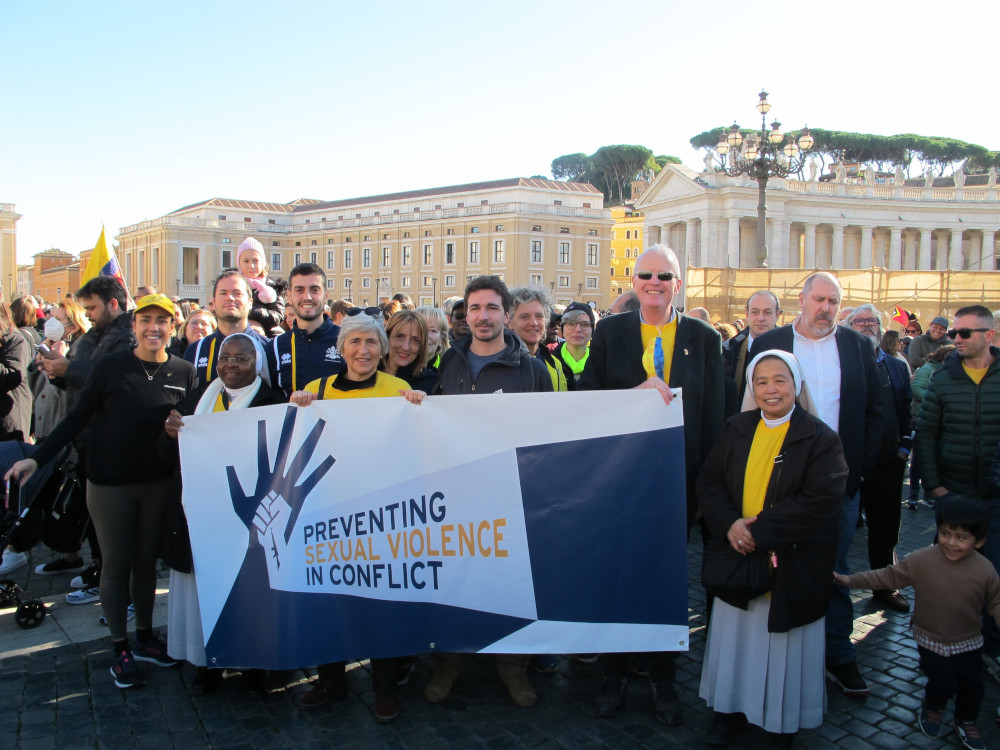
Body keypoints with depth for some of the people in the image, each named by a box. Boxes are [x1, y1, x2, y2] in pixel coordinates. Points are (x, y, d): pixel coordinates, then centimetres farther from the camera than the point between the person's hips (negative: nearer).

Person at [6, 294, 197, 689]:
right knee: (116, 564, 8)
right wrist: (38, 458, -8)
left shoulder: (183, 372, -3)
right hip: (110, 484, -2)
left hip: (159, 483, 2)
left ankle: (145, 637, 32)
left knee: (147, 560, 15)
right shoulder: (111, 367, -11)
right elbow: (78, 417, -5)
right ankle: (120, 649, 22)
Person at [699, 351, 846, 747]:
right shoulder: (735, 430, 4)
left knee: (783, 646, 9)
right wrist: (729, 524, -16)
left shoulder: (821, 439, -8)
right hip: (737, 559, 3)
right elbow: (708, 481, 2)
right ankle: (730, 710, 30)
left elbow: (819, 502, -17)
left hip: (792, 568, -3)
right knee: (736, 639, 13)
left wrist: (760, 530, -20)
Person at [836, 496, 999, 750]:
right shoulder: (921, 560, -17)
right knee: (943, 684, -7)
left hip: (968, 643, 2)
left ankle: (966, 722, 40)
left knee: (972, 686, 8)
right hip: (930, 640, -2)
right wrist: (852, 580, -12)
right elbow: (889, 577, -9)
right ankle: (932, 707, 30)